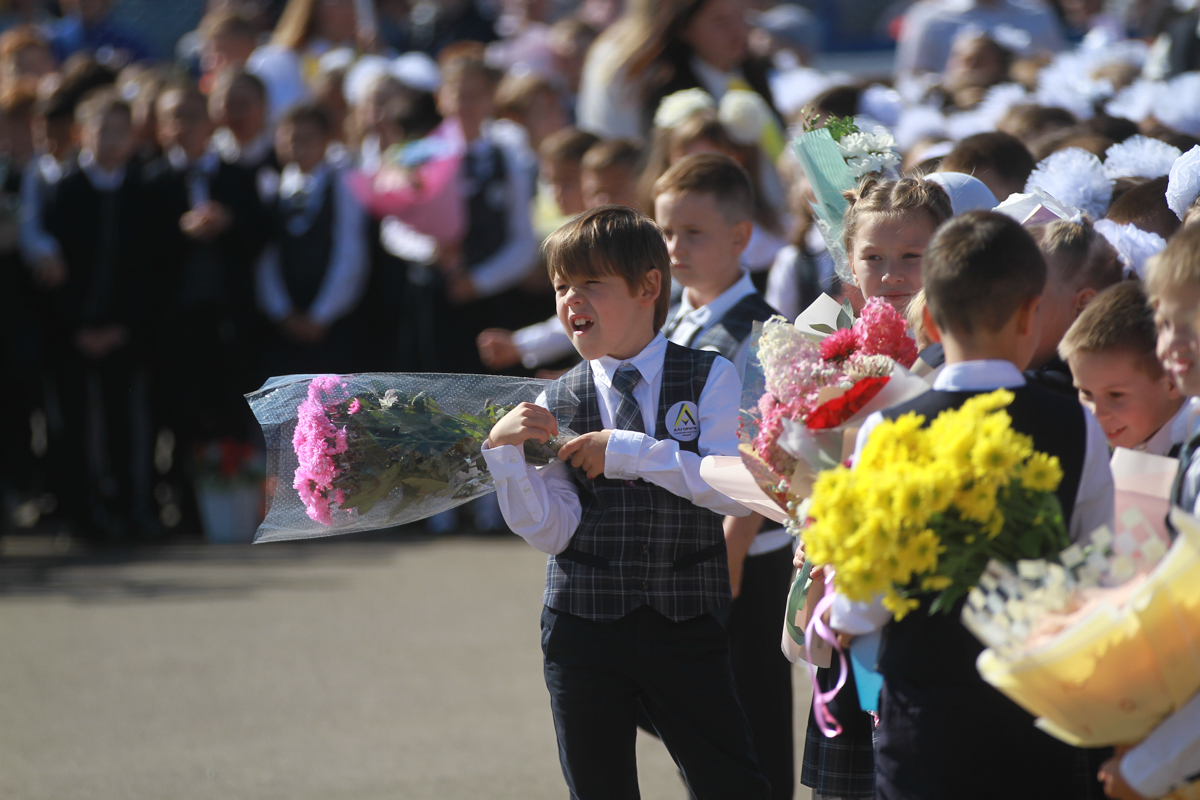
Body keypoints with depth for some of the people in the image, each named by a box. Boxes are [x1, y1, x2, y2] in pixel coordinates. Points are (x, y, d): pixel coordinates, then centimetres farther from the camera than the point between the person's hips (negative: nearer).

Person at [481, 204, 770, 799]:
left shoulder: (710, 380, -1)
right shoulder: (556, 404, 4)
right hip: (584, 625, 2)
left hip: (685, 622, -2)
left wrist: (626, 451, -18)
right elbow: (550, 532, -3)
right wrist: (503, 451, -17)